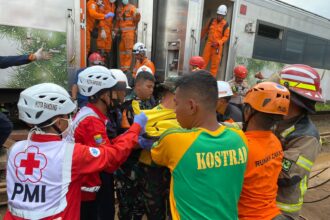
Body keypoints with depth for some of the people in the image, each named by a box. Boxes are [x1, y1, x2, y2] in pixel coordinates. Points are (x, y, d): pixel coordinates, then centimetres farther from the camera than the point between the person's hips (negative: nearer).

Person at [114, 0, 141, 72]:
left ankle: (127, 67, -5)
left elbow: (137, 17, -15)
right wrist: (116, 31, 18)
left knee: (128, 49, -9)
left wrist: (137, 14, -36)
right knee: (122, 49, 9)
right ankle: (122, 67, 19)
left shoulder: (131, 7, -1)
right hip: (122, 32, 6)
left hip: (130, 32, -6)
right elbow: (117, 21, 20)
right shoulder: (119, 8, 15)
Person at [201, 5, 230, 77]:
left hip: (218, 46, -3)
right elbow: (205, 30, 23)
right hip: (209, 44, 3)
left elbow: (226, 36, -7)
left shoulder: (225, 24, -2)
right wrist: (201, 37, 30)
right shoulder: (212, 21, 9)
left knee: (215, 64, 1)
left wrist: (218, 42, -22)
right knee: (204, 61, 1)